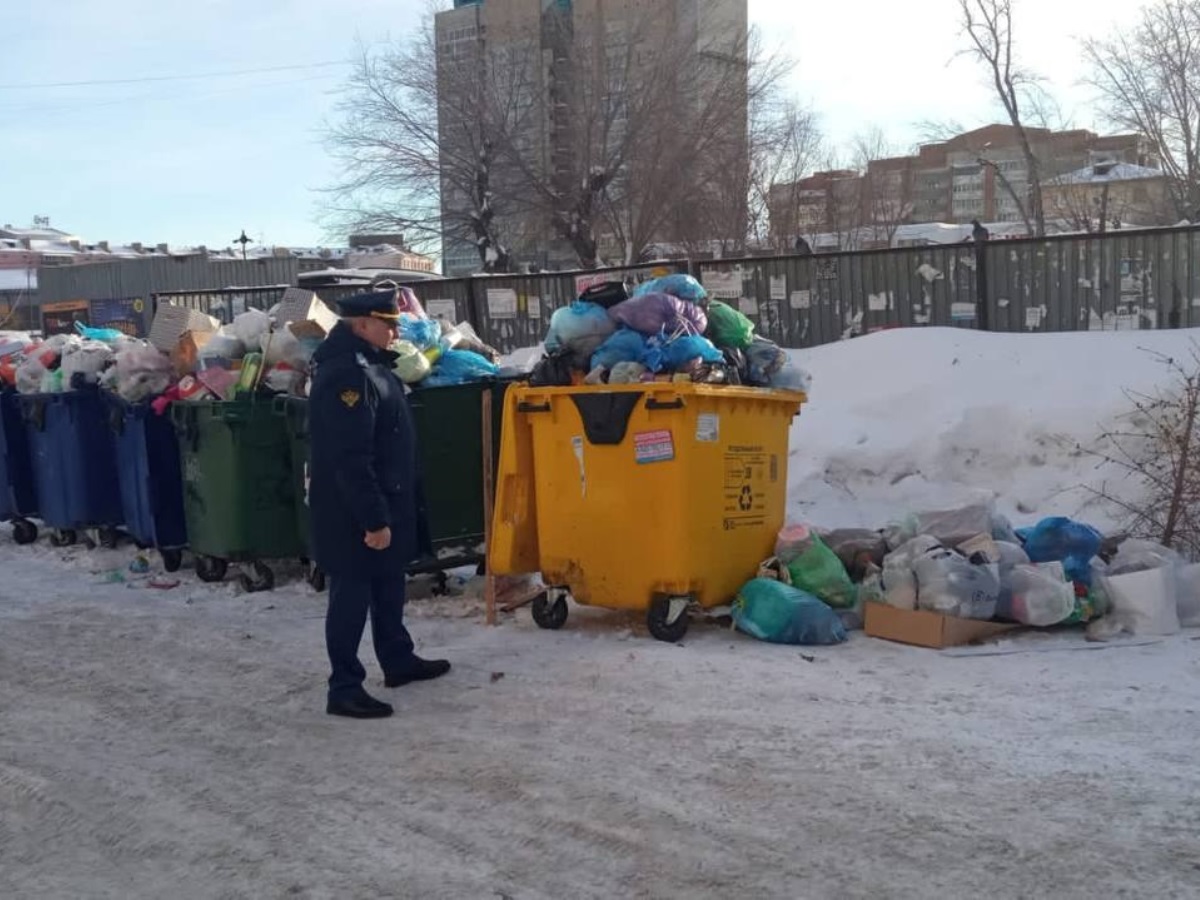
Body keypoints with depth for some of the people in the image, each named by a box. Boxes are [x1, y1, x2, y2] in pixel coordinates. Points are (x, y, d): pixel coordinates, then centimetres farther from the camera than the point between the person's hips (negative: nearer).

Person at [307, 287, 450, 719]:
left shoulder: (369, 365, 12)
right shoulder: (345, 375, -23)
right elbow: (350, 459, -27)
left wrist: (389, 511, 22)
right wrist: (373, 518, -26)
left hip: (386, 502, 11)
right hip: (352, 512, -11)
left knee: (388, 586, 20)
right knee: (352, 595, -3)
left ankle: (398, 660, 34)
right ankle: (344, 688, 5)